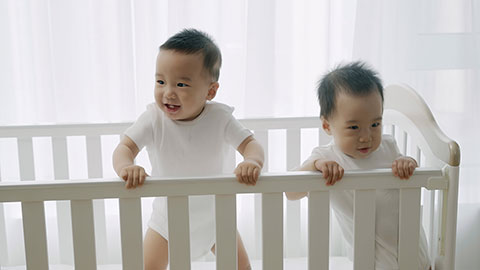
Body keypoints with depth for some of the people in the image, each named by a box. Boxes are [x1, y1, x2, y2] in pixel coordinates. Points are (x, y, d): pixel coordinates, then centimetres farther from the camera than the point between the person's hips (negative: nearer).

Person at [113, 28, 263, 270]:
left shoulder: (220, 117, -18)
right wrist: (125, 167, -47)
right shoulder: (153, 118, -20)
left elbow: (250, 143, -17)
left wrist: (252, 162, -41)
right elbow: (125, 146, -22)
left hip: (214, 215, 1)